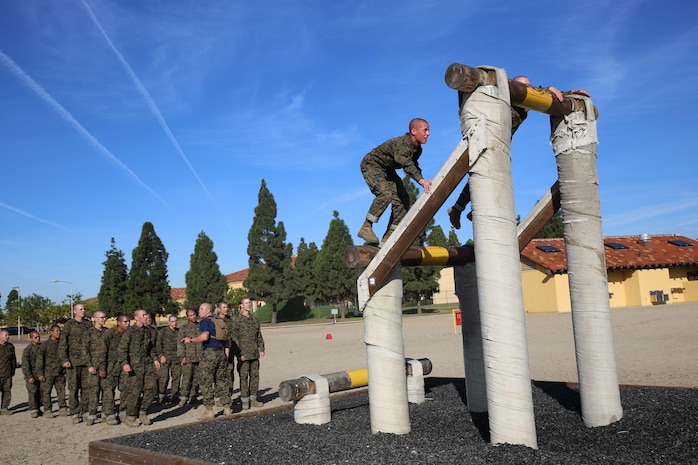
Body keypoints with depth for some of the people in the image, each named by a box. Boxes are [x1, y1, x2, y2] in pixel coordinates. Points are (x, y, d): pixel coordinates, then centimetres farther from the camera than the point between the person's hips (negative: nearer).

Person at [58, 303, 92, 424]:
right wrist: (64, 359, -12)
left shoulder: (88, 324, 10)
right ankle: (75, 414, 6)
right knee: (73, 388, 0)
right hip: (73, 362, -3)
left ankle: (84, 412, 16)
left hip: (87, 361, 3)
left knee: (86, 388, 7)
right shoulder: (69, 325, 0)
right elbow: (62, 343, -3)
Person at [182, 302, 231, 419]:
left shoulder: (205, 321, -6)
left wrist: (191, 340, -9)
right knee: (221, 381, 12)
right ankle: (226, 407, 14)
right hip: (221, 352, 8)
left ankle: (209, 410, -1)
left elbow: (205, 336, -22)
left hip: (210, 353, -7)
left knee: (206, 382, 0)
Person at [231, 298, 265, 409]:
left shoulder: (255, 319, 12)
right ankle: (245, 401, 6)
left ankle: (253, 399, 18)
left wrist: (261, 349, 10)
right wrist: (239, 354, -13)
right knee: (243, 377, -1)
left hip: (254, 354, 6)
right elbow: (235, 338, -8)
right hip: (243, 354, -6)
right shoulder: (237, 321, -5)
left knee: (255, 376, 9)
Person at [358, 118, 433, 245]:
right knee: (385, 193, -32)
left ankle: (389, 236, 1)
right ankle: (366, 228, -23)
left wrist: (425, 182, -9)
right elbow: (406, 163, -50)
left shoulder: (417, 149, -3)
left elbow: (414, 166, 9)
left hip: (387, 170, 9)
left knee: (402, 199, -2)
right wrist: (421, 180, -63)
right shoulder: (401, 144, -32)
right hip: (371, 165, -9)